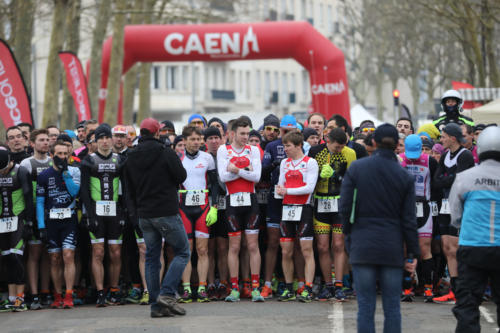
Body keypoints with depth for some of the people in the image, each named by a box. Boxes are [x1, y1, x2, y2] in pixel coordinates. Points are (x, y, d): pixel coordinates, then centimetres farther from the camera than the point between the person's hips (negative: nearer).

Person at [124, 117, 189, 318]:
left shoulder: (131, 158, 8)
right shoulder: (166, 153, -11)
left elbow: (129, 189, 13)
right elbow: (182, 176, -9)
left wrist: (134, 212, 20)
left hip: (144, 215, 6)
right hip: (166, 212, -6)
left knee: (152, 258, 10)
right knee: (182, 252, 4)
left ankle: (156, 305, 6)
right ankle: (167, 294, -12)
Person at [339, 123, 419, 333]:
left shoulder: (356, 168, -2)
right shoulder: (404, 176, 0)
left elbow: (345, 208, -2)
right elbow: (409, 220, 1)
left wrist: (349, 236, 13)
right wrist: (413, 254, 7)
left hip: (363, 247, -1)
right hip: (392, 249, 1)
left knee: (365, 306, 2)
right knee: (392, 306, 6)